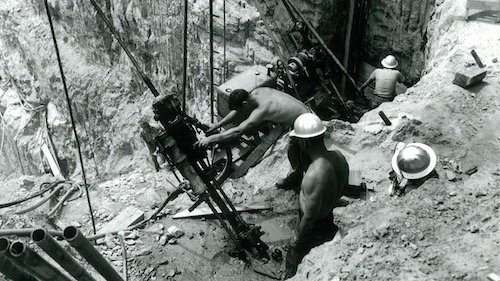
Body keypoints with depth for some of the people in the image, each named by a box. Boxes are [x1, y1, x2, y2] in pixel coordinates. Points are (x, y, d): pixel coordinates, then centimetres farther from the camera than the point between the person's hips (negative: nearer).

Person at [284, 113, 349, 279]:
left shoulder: (314, 175, -39)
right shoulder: (339, 157, -16)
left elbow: (309, 217, -28)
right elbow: (342, 188, 4)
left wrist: (297, 240, -12)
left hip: (315, 229, -7)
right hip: (332, 222, 7)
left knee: (293, 262, 19)